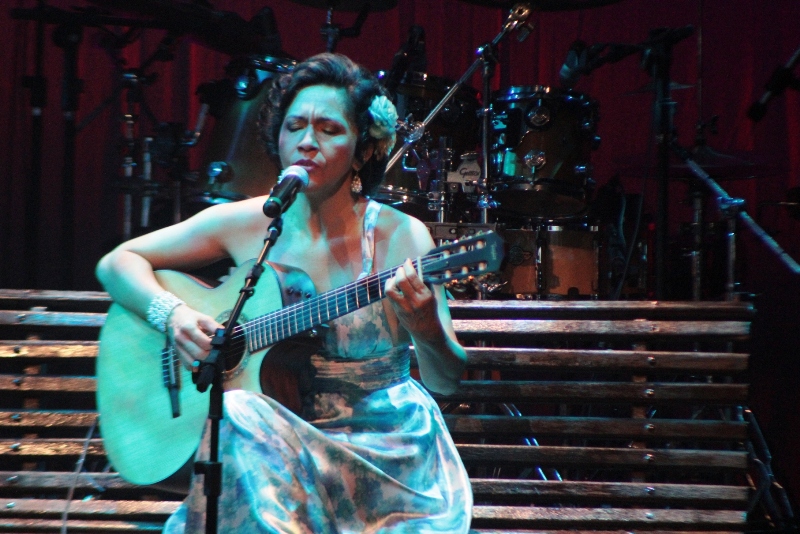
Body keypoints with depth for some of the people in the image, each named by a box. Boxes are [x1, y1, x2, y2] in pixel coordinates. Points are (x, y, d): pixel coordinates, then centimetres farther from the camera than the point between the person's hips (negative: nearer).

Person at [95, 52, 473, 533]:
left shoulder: (401, 237, -7)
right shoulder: (245, 223, -1)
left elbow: (447, 381, -8)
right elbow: (117, 263, 6)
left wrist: (426, 329, -31)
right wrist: (171, 313, -15)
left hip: (385, 444, -2)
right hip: (282, 434, 2)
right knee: (236, 413, -30)